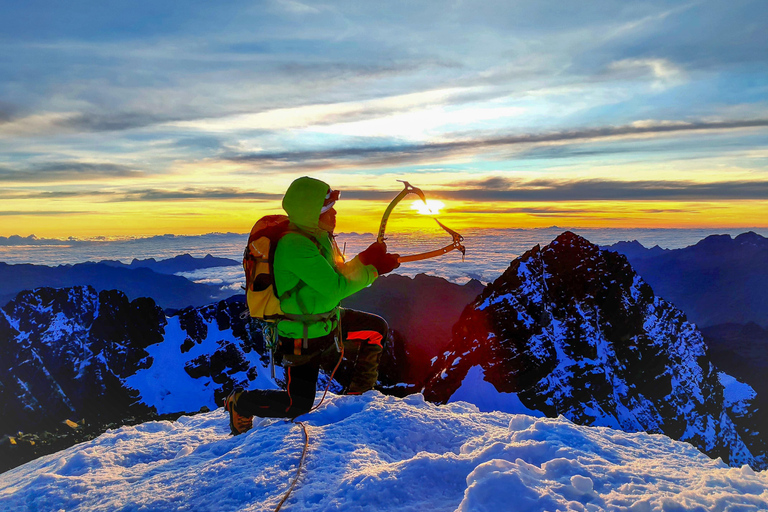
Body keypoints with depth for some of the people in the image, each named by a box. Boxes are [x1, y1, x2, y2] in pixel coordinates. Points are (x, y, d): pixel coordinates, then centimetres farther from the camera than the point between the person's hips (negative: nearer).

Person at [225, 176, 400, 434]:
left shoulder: (319, 236, 0)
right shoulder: (295, 247, -30)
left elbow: (339, 274, 5)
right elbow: (336, 287, -30)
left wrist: (366, 259, -10)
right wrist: (372, 269, -21)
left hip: (329, 321, 9)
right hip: (302, 337, -9)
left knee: (377, 329, 12)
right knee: (298, 405, 2)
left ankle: (359, 393, 25)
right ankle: (240, 403, 28)